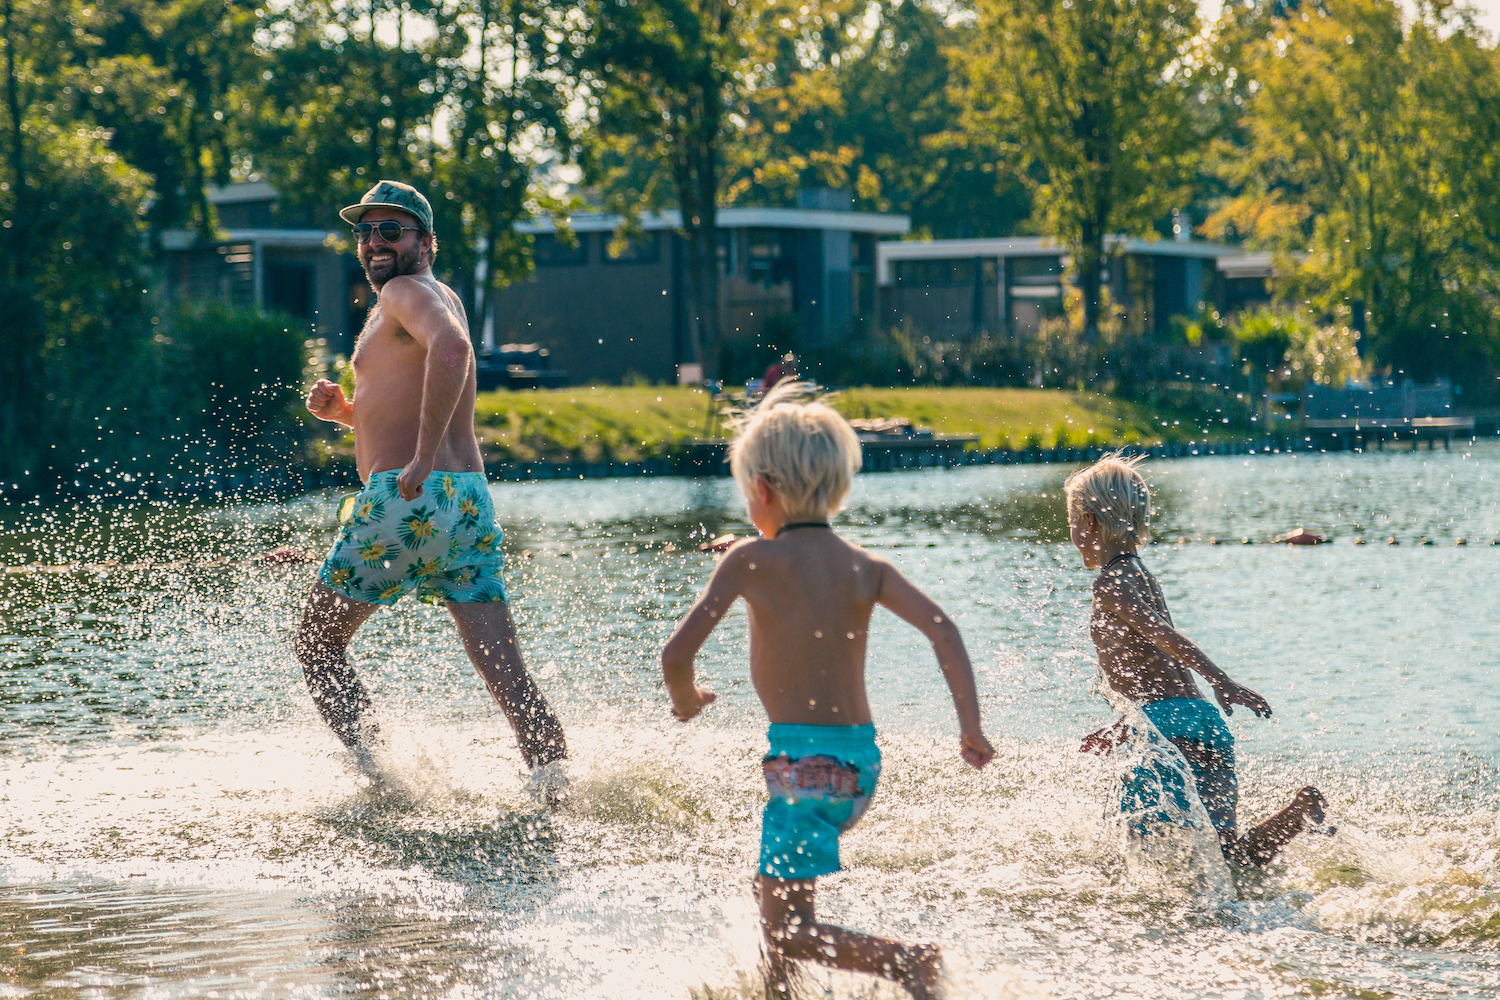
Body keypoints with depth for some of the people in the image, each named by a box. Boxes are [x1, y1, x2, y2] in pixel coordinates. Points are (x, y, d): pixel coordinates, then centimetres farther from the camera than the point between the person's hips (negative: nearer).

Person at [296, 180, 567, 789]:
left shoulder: (408, 291, -4)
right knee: (503, 668, 1)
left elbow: (451, 348, -28)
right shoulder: (440, 298, 26)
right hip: (471, 499, 9)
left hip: (405, 496, -9)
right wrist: (344, 411, 16)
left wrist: (421, 460, -28)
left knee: (317, 642, 6)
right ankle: (555, 783, -12)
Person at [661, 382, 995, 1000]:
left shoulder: (751, 560, -7)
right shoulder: (865, 568, 5)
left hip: (804, 760, -7)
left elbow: (677, 654, -11)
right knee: (771, 890, 27)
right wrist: (970, 726, -9)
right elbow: (941, 629, -8)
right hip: (862, 759, 7)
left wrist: (686, 700, 11)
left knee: (788, 930, -4)